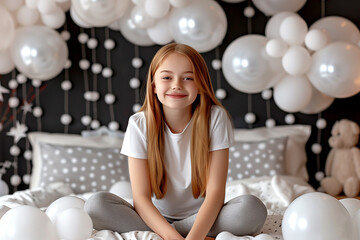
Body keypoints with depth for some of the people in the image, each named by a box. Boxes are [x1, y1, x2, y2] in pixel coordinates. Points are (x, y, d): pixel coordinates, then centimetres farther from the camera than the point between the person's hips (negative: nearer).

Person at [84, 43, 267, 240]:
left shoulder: (215, 118, -11)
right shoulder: (140, 125, -9)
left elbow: (215, 191, -16)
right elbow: (141, 197, -14)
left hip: (202, 217, 0)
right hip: (156, 217, 0)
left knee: (253, 209, -29)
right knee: (96, 204, -24)